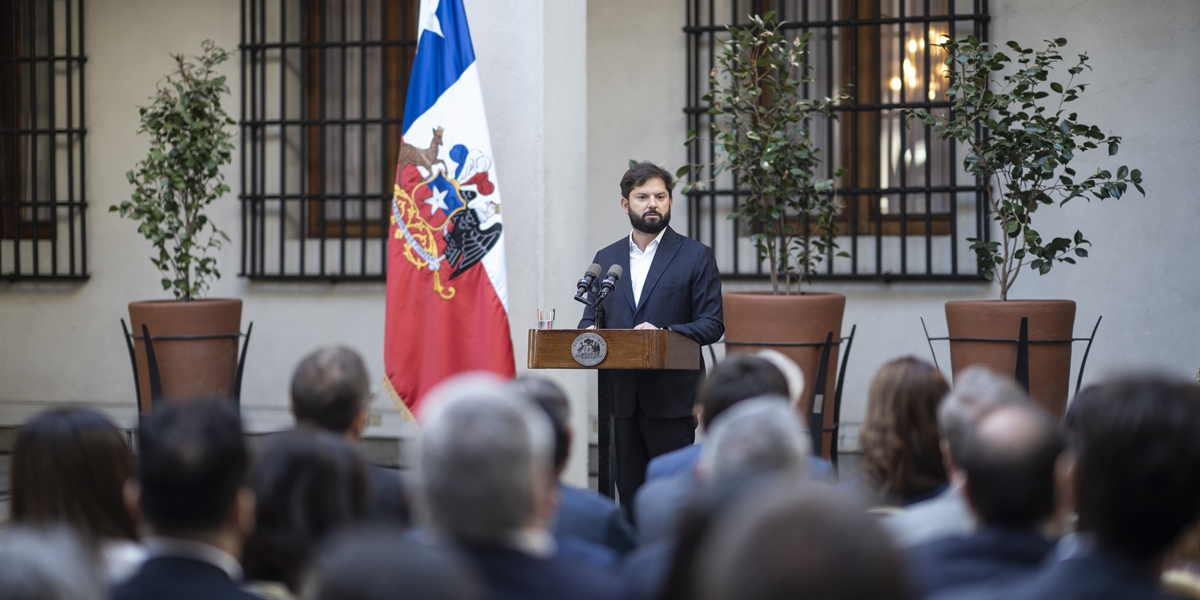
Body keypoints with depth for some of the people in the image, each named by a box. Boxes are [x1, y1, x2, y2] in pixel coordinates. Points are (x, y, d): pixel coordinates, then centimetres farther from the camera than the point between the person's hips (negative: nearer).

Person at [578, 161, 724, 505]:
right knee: (629, 495, 6)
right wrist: (589, 330, -7)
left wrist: (662, 333, -18)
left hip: (672, 399, -4)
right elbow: (589, 318, 18)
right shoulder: (606, 259, 15)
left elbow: (712, 324, -2)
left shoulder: (696, 256, 2)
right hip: (621, 399, 4)